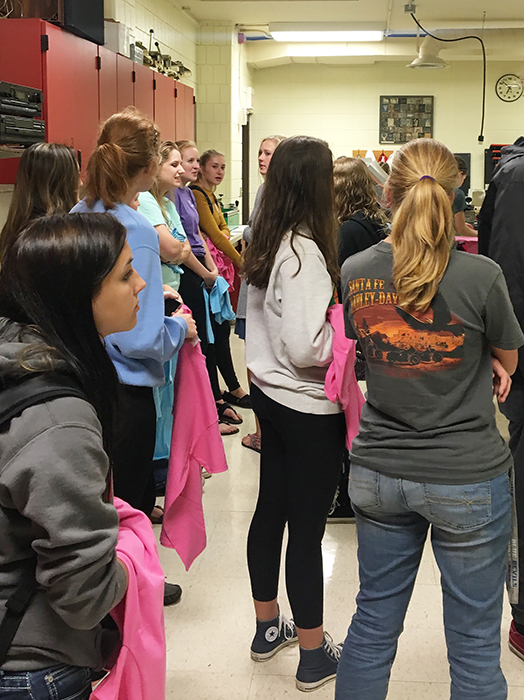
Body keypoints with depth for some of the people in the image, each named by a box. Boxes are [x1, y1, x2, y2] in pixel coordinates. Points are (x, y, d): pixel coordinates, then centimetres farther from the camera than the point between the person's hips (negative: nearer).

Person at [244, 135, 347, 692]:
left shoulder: (265, 244, 4)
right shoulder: (304, 251, -22)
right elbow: (305, 348, -27)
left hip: (268, 393, 9)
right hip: (310, 408, -9)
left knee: (272, 507, 18)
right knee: (307, 527, 3)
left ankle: (267, 627, 36)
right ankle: (313, 655, 19)